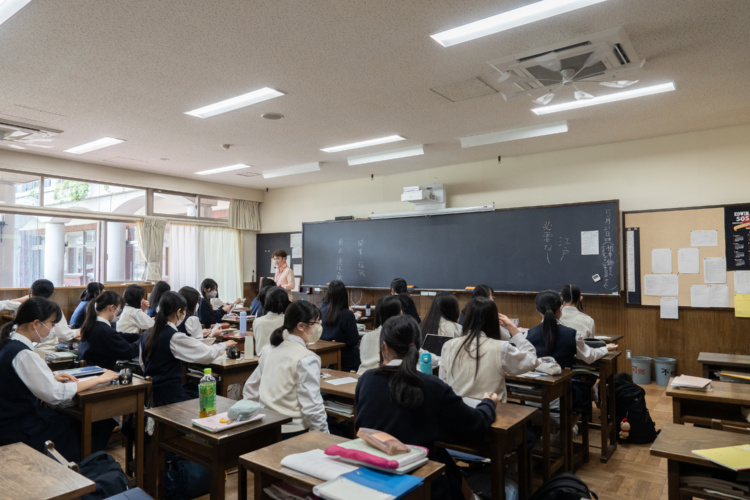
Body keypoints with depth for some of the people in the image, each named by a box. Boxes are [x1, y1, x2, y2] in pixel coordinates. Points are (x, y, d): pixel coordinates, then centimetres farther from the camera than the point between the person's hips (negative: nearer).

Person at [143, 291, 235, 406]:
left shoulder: (147, 335, 4)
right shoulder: (175, 337, -19)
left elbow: (143, 365, 16)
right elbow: (208, 355, -15)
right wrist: (224, 345, 4)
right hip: (170, 396, -8)